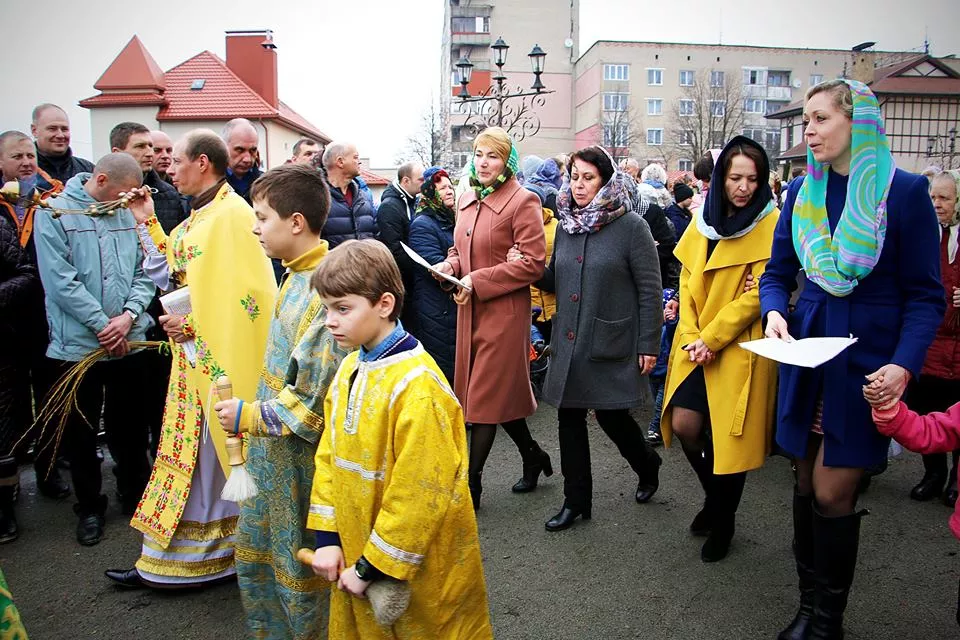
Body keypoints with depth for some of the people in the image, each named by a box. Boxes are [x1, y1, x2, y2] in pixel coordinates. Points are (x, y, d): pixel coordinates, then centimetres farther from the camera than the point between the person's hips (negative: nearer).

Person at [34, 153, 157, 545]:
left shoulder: (129, 214, 4)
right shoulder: (54, 213, -6)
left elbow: (145, 273, 3)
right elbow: (60, 281, -13)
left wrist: (129, 314, -13)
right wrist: (102, 324, -14)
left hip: (128, 344, 3)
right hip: (77, 345, -2)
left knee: (129, 428, 14)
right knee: (81, 433, 10)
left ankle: (135, 495, 32)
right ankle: (90, 507, 27)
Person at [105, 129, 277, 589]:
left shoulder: (231, 214, -15)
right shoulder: (199, 217, 15)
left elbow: (242, 293, -22)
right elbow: (173, 276, 15)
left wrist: (192, 324, -18)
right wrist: (146, 223, 16)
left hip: (218, 357, -9)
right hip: (194, 352, 9)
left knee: (206, 454, 2)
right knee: (194, 453, 16)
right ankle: (172, 555, 29)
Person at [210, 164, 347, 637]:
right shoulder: (298, 277, 4)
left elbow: (313, 404, -27)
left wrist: (249, 417, -16)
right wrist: (253, 414, 13)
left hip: (300, 461, -10)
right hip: (273, 455, 10)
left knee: (300, 575, 11)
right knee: (255, 556, 25)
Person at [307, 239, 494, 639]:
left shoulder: (417, 386, -25)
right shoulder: (349, 369, 1)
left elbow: (420, 494, -24)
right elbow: (329, 456, 6)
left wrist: (373, 567, -16)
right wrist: (327, 537, 1)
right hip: (355, 550, 7)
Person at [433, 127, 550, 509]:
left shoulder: (522, 202, -12)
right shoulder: (467, 201, 11)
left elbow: (533, 263, -17)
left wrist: (478, 281, -19)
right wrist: (450, 265, -1)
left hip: (504, 312, -7)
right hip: (470, 310, 8)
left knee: (486, 395, -1)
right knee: (502, 390, 16)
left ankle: (471, 483, 12)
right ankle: (533, 456, 36)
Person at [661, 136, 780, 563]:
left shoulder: (770, 226, -7)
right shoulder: (704, 220, 8)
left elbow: (757, 293, -12)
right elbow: (687, 281, 7)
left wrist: (710, 338, -15)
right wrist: (690, 336, -6)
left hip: (740, 347, -4)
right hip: (696, 345, 4)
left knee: (728, 436, 2)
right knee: (684, 425, -1)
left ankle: (723, 522, 25)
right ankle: (715, 497, 28)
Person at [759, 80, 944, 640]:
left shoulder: (905, 191, -7)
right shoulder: (802, 191, 5)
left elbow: (925, 295, -6)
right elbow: (778, 272, 10)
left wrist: (904, 366, -19)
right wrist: (774, 311, -12)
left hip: (868, 361, -4)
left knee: (832, 491, -2)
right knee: (807, 484, 10)